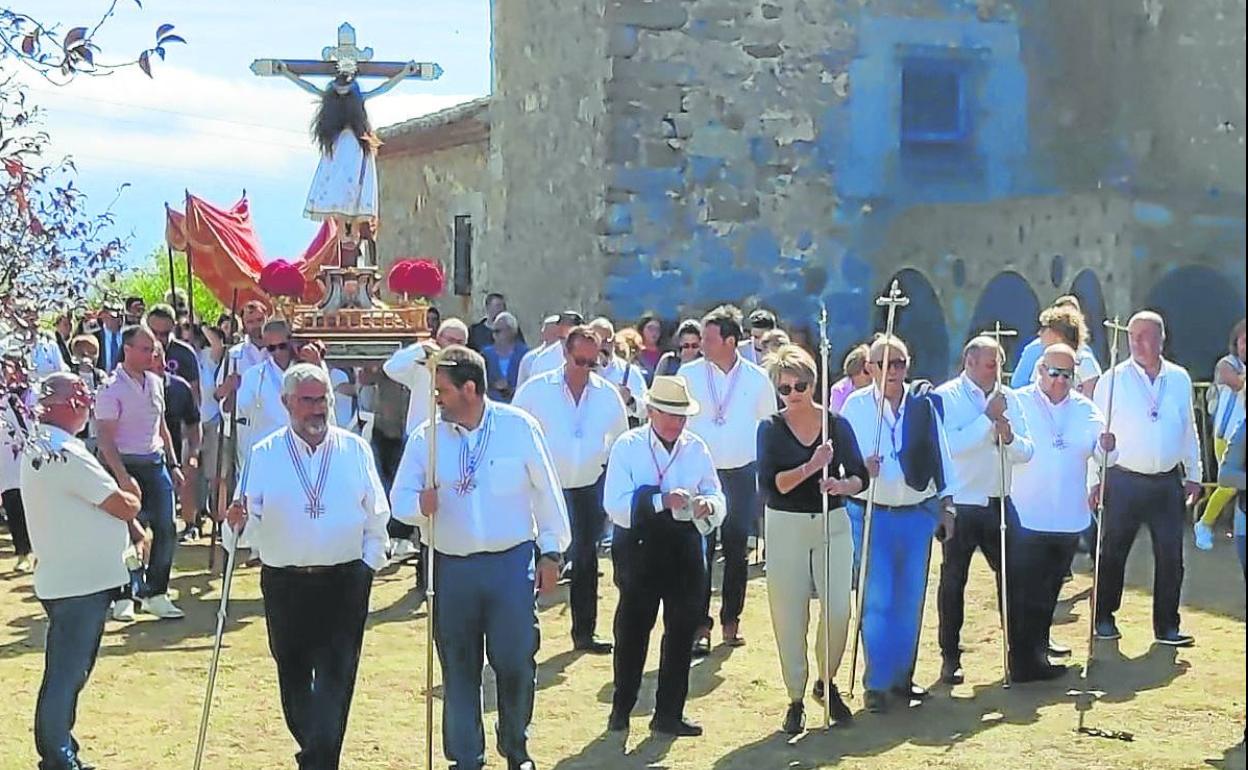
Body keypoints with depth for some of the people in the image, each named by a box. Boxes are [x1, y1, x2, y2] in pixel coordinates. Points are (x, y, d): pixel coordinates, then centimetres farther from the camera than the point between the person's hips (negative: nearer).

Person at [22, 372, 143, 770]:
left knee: (67, 674, 18)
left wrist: (128, 521, 2)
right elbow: (122, 505, -19)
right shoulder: (66, 455, -23)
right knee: (66, 676, -3)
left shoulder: (38, 447, 10)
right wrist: (132, 501, 4)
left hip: (62, 580, 10)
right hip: (81, 583, -10)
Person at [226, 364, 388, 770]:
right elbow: (251, 520, -1)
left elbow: (377, 515, 8)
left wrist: (368, 565, 2)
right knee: (293, 677, 12)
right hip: (285, 584, 1)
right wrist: (239, 523, -23)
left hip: (344, 583, -1)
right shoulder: (264, 455, 2)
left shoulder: (355, 449, 4)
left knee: (335, 679, -7)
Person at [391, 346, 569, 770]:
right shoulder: (426, 436, 0)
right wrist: (419, 505, -17)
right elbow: (399, 497, 6)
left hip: (512, 563, -1)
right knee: (459, 671, 7)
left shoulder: (519, 427, -4)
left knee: (517, 663, 1)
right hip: (451, 570, 2)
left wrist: (551, 552, 4)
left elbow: (546, 492, 3)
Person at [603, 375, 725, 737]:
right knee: (632, 629, 5)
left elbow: (719, 503, 5)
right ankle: (621, 708, 23)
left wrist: (707, 505, -19)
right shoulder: (627, 446, -4)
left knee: (683, 629, 7)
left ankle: (669, 714, 19)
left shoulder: (697, 448, 8)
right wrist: (662, 500, -27)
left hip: (685, 548, 4)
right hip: (639, 547, -4)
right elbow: (615, 504, -16)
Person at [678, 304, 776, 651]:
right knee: (699, 551, -4)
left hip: (741, 475, 1)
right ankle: (701, 625, 1)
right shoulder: (689, 374, -3)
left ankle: (731, 620, 21)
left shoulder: (757, 379, -1)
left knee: (736, 551, 9)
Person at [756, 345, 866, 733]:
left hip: (833, 525, 1)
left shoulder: (837, 424, 2)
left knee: (838, 611, -5)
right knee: (790, 617, 1)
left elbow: (860, 477, 4)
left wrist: (842, 485, -18)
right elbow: (769, 484, -13)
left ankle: (827, 683, 20)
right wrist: (811, 468, -25)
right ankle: (796, 699, 14)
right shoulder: (771, 429, -2)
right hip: (786, 527, -1)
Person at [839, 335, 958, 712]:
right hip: (871, 514, -3)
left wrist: (947, 504, 7)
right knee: (876, 601, -4)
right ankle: (876, 684, 4)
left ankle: (901, 676, 24)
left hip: (917, 513, 3)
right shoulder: (856, 405, -3)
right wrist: (861, 469, -27)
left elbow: (941, 455, 7)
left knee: (910, 600, 10)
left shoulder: (924, 404, 3)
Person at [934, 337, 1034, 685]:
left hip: (999, 502, 5)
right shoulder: (946, 397, -6)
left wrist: (1009, 437, -13)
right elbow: (950, 445, -21)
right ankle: (950, 657, 12)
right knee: (953, 580, 4)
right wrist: (988, 418, -20)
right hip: (960, 504, -4)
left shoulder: (1008, 398, 9)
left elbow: (1027, 451, 7)